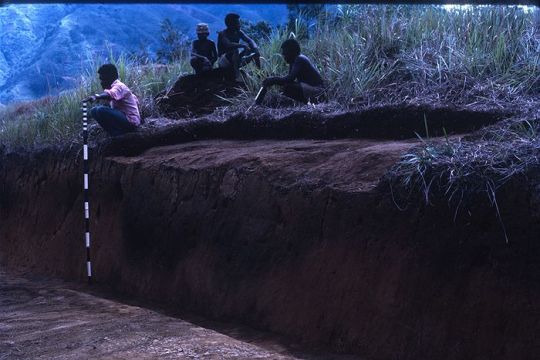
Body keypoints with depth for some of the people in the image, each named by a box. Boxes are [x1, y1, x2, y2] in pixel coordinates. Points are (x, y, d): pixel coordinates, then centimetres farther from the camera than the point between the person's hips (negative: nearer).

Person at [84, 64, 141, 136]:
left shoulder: (119, 86, -13)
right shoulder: (116, 87, 17)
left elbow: (110, 94, -39)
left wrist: (96, 97, -57)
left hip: (130, 122, -11)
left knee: (101, 110, -26)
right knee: (94, 110, 12)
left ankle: (117, 135, -14)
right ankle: (116, 133, 4)